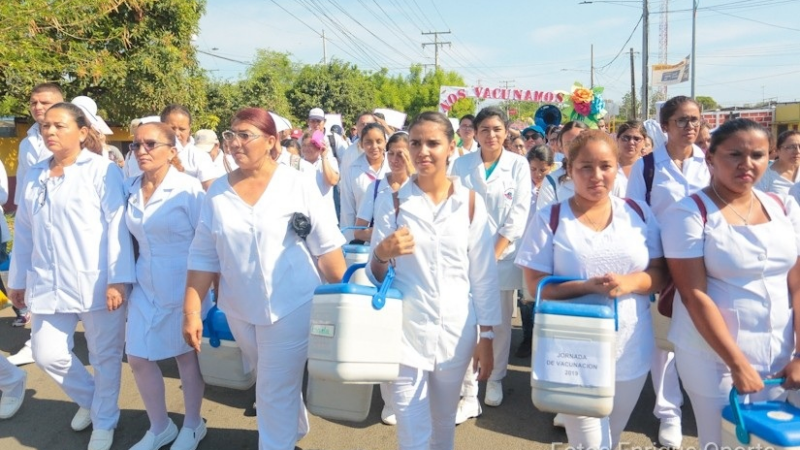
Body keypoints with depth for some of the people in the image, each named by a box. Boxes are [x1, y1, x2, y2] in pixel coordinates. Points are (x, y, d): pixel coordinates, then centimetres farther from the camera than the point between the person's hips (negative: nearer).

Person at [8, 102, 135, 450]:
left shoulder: (102, 170, -6)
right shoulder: (34, 176, 11)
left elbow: (117, 227, -12)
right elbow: (23, 232, 16)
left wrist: (117, 279, -17)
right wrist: (18, 279, 17)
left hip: (96, 282, -5)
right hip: (49, 284, 6)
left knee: (105, 356, 7)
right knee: (47, 354, 8)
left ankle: (104, 421, 28)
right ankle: (89, 399, 36)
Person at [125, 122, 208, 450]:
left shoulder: (188, 187, -13)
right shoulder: (130, 189, 3)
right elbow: (132, 238, 12)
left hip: (184, 285, -5)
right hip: (145, 286, 6)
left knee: (186, 355, 10)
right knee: (137, 358, 10)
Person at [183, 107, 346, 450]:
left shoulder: (297, 184, -9)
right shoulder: (218, 191, 1)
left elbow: (327, 246, -7)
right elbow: (203, 256, 3)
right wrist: (192, 310, 0)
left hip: (291, 307, -4)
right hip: (239, 310, 5)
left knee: (276, 392, 2)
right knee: (274, 384, 22)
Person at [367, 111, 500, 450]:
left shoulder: (471, 202, -1)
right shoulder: (391, 202, -3)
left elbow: (483, 274, 2)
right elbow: (375, 275, 1)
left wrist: (486, 336, 2)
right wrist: (382, 253, -21)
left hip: (456, 331, 1)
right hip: (407, 331, -1)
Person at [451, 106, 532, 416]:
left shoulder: (518, 164, 2)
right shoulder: (462, 164, 5)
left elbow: (520, 211, -4)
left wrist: (496, 251, -11)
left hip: (503, 255, 0)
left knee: (501, 321, 10)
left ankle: (495, 380, 30)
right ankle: (468, 394, 3)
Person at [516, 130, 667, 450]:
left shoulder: (638, 213, -1)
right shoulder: (549, 219, -9)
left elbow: (660, 273, 1)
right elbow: (536, 286, -11)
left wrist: (630, 282, -20)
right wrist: (586, 286, -26)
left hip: (631, 350, 4)